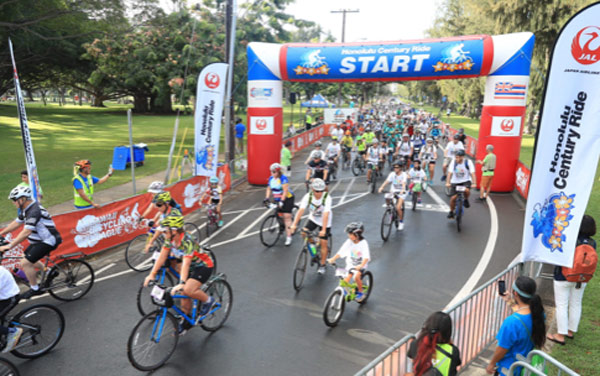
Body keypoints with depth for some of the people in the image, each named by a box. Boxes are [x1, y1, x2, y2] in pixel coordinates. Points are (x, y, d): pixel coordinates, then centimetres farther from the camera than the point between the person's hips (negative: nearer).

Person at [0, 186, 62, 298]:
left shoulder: (34, 211, -25)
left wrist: (9, 246, -32)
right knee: (26, 257, 19)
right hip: (40, 239, 11)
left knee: (25, 263, -13)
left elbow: (26, 232, -31)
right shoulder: (26, 209, 7)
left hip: (49, 241, -11)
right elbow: (16, 223, 20)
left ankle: (35, 289, 3)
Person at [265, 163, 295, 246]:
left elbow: (285, 191, -24)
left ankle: (289, 237, -11)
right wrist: (267, 198, -7)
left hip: (287, 198, -6)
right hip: (277, 200, 6)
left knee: (287, 217, -11)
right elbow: (269, 189, 7)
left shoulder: (283, 178, -19)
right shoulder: (271, 178, 2)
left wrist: (282, 201, -30)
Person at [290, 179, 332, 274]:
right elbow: (301, 210, -31)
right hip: (313, 218, 3)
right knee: (304, 232, -19)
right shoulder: (308, 196, -22)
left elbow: (326, 214, -36)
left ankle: (322, 265, 14)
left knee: (323, 243, -4)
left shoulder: (327, 198, -29)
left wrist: (323, 230, -44)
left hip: (324, 221, -3)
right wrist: (294, 224, -40)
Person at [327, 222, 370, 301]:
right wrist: (332, 259, -25)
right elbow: (341, 251, -14)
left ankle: (360, 292, -2)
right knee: (346, 279, -9)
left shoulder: (363, 243, -20)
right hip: (351, 263, 4)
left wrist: (361, 265, -46)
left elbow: (366, 257, -30)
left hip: (360, 265, -4)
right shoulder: (349, 241, -10)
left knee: (356, 276, -25)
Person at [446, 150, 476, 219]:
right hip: (455, 182, 1)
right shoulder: (453, 162, -13)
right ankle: (451, 212, 14)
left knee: (467, 190, -34)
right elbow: (450, 173, -18)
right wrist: (447, 182, -29)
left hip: (466, 181, -1)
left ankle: (466, 200, 0)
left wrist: (474, 183, -28)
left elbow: (472, 173, -18)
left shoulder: (468, 162, -14)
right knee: (453, 197, -9)